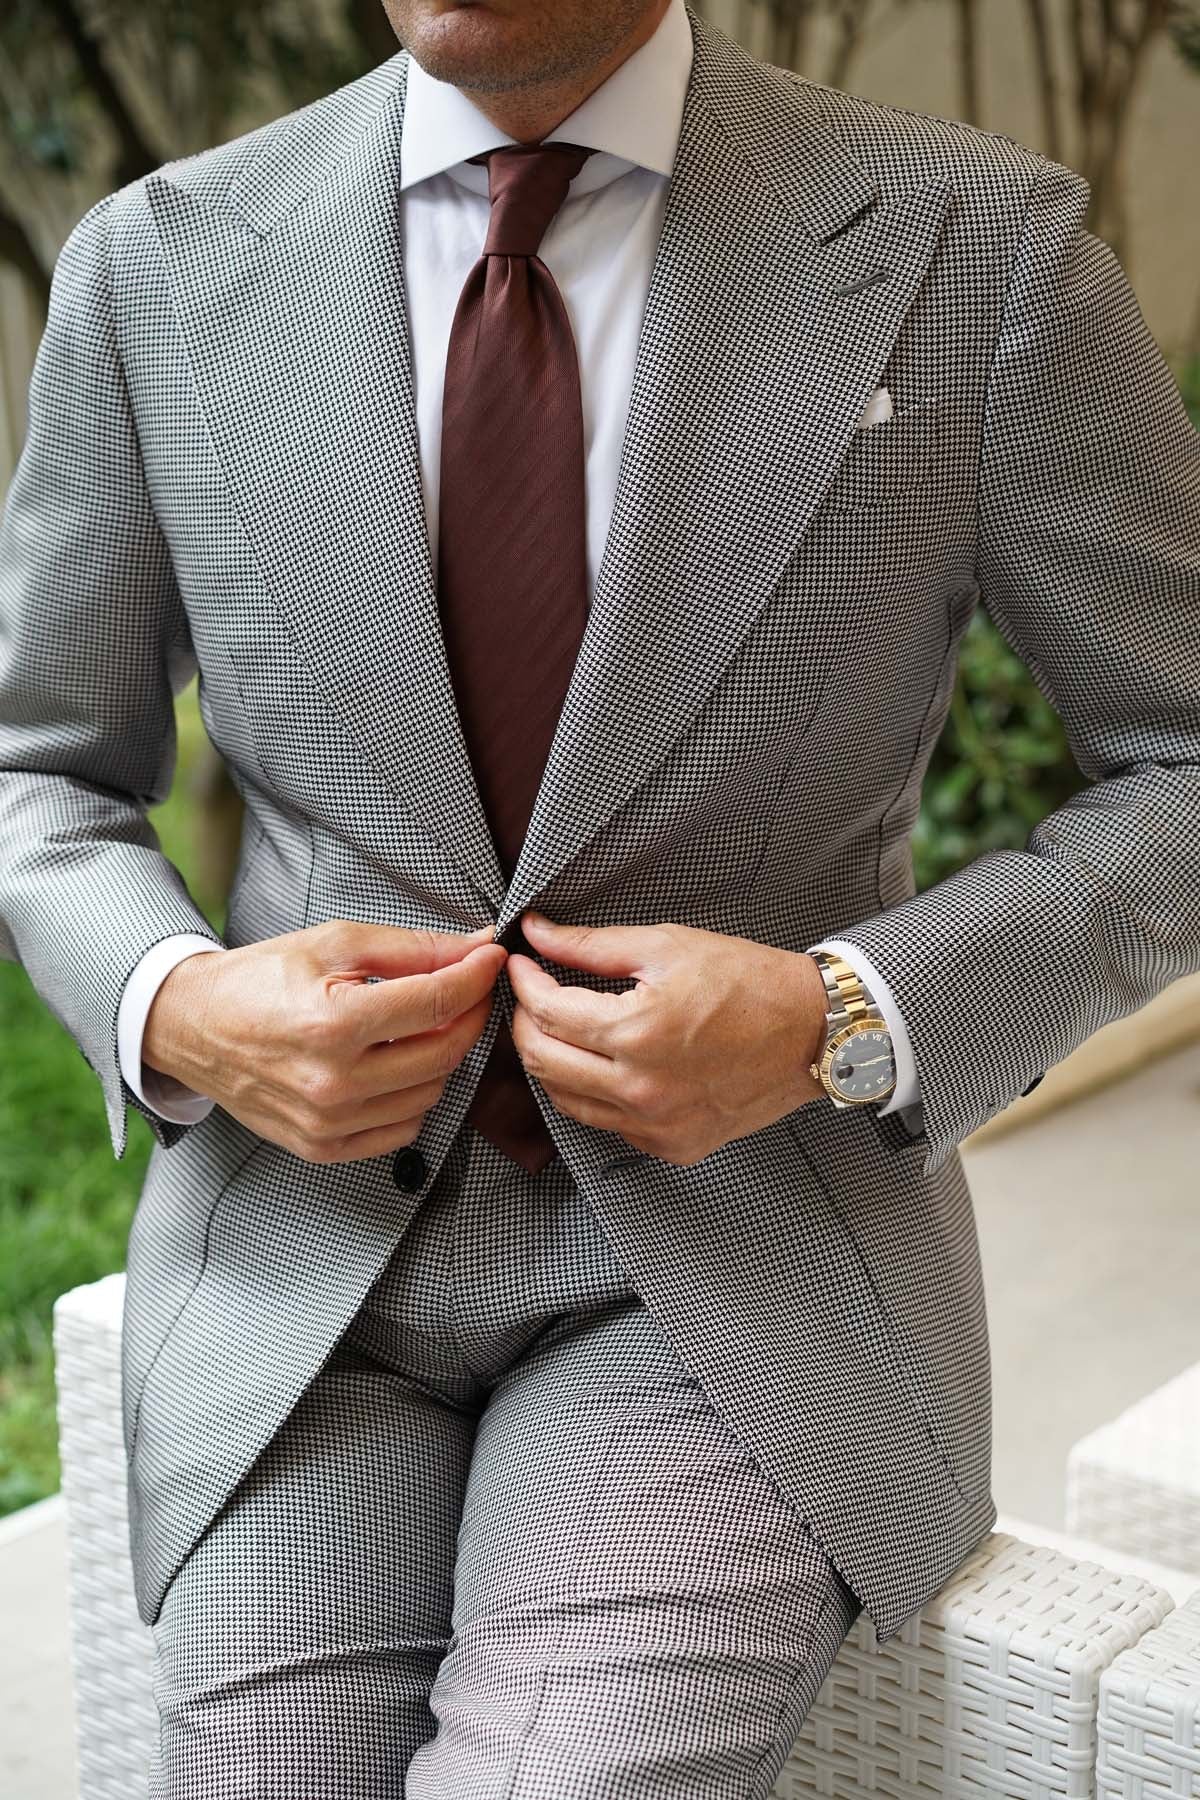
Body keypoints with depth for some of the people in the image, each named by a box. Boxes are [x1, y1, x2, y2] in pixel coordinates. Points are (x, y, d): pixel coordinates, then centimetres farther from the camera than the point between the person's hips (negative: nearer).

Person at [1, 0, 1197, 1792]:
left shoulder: (976, 250, -8)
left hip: (736, 1257, -2)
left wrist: (841, 1024, -17)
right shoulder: (157, 268, -1)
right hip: (308, 1229, 2)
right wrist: (176, 1010, -12)